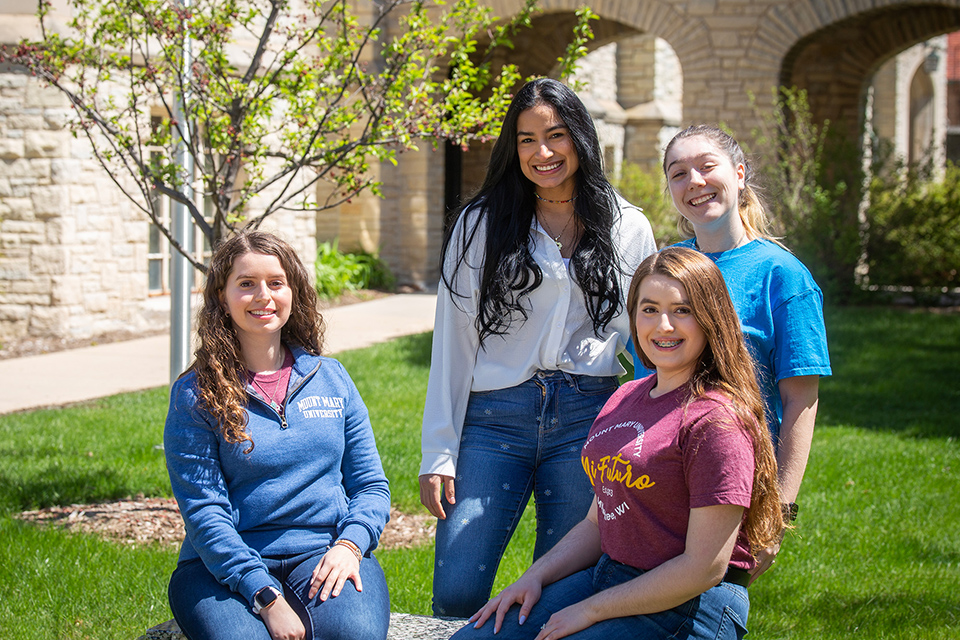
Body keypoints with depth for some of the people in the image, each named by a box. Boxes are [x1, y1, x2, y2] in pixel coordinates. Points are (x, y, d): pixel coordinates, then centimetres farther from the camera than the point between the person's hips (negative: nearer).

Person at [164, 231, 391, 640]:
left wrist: (348, 545, -8)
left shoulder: (331, 378, 13)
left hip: (322, 553, 2)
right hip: (225, 567, -1)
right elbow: (204, 511, -6)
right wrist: (266, 598, -18)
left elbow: (370, 484, 14)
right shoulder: (195, 395, 2)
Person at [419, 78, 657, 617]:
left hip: (587, 416, 1)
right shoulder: (481, 224, 6)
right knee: (457, 594, -9)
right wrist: (438, 455, -1)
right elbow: (453, 342, 4)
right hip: (495, 416, -1)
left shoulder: (630, 229, 10)